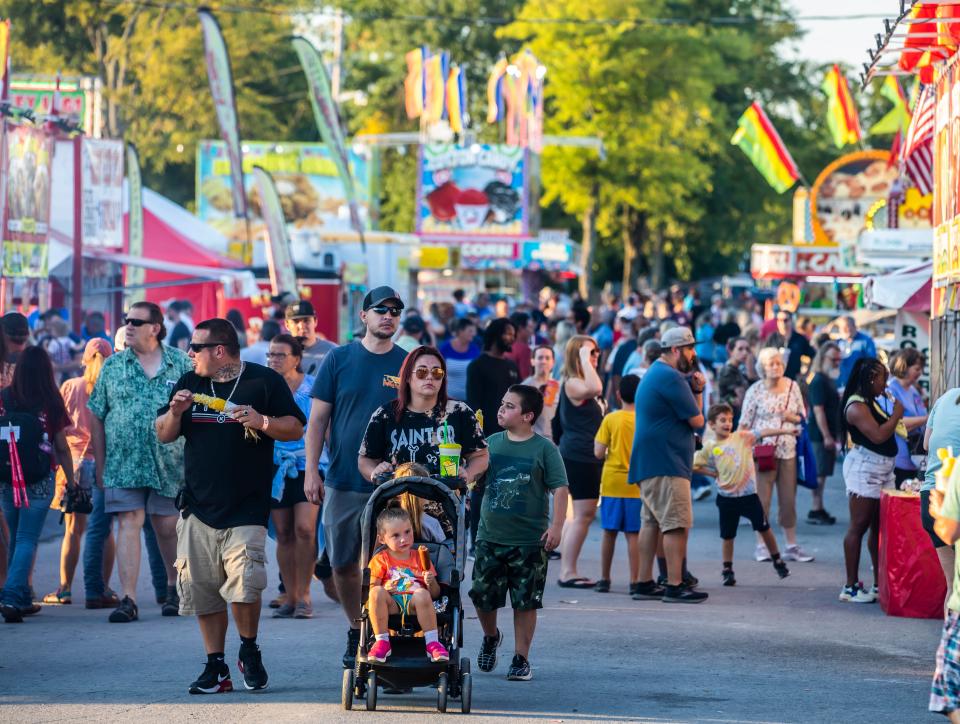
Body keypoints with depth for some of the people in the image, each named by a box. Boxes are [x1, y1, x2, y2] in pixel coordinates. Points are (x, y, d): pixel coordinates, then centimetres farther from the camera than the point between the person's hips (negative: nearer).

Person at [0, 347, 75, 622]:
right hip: (39, 482, -3)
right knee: (27, 540, -2)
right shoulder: (51, 403, -7)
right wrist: (71, 482, 8)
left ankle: (22, 599, 21)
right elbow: (62, 448, -2)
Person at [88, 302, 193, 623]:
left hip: (170, 462, 0)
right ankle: (128, 599, -12)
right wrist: (100, 465, 5)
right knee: (129, 523, -9)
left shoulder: (181, 364, 3)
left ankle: (174, 587, 32)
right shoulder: (113, 366, 6)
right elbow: (97, 418, 8)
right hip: (123, 464, 0)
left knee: (168, 527, 8)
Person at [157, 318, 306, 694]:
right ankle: (215, 667, 10)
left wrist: (262, 422, -18)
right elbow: (164, 435, 15)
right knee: (201, 590, 2)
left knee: (243, 585, -17)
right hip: (198, 507, 5)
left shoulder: (265, 381, 0)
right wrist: (176, 411, -5)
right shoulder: (188, 384, 14)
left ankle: (249, 650, 7)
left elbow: (295, 429, 0)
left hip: (247, 507, -5)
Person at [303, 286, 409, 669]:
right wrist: (311, 471, -3)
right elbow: (318, 419, 4)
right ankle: (356, 629, 25)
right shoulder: (340, 359, 3)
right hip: (343, 483, 1)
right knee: (343, 564, 7)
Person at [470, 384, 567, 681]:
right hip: (490, 536, 3)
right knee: (482, 595, 6)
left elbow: (559, 488, -6)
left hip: (529, 541, -3)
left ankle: (521, 659, 12)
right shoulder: (491, 443, 7)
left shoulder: (544, 448, -5)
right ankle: (490, 637, 35)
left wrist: (556, 527, -13)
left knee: (525, 602, 1)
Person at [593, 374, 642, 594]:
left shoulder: (610, 420, -5)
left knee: (609, 532, 9)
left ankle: (604, 579, 14)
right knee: (633, 534, 0)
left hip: (612, 483, 0)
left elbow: (598, 453, -8)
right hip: (636, 484, 0)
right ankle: (634, 581, -3)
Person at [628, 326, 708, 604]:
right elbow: (697, 420, -13)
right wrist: (695, 398, 7)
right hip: (665, 463, -11)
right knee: (677, 524, -11)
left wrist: (696, 390, 5)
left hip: (651, 463, 11)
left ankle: (644, 584, 15)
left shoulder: (656, 374, 20)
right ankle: (675, 586, -15)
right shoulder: (670, 377, -15)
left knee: (652, 522, 12)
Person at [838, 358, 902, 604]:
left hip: (882, 470, 10)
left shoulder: (870, 403, 17)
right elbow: (878, 435, -23)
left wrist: (895, 420, 12)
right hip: (864, 470, -10)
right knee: (859, 526, -6)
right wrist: (897, 415, -12)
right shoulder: (857, 406, -15)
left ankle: (879, 584, 13)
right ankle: (851, 586, -3)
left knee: (879, 527, 9)